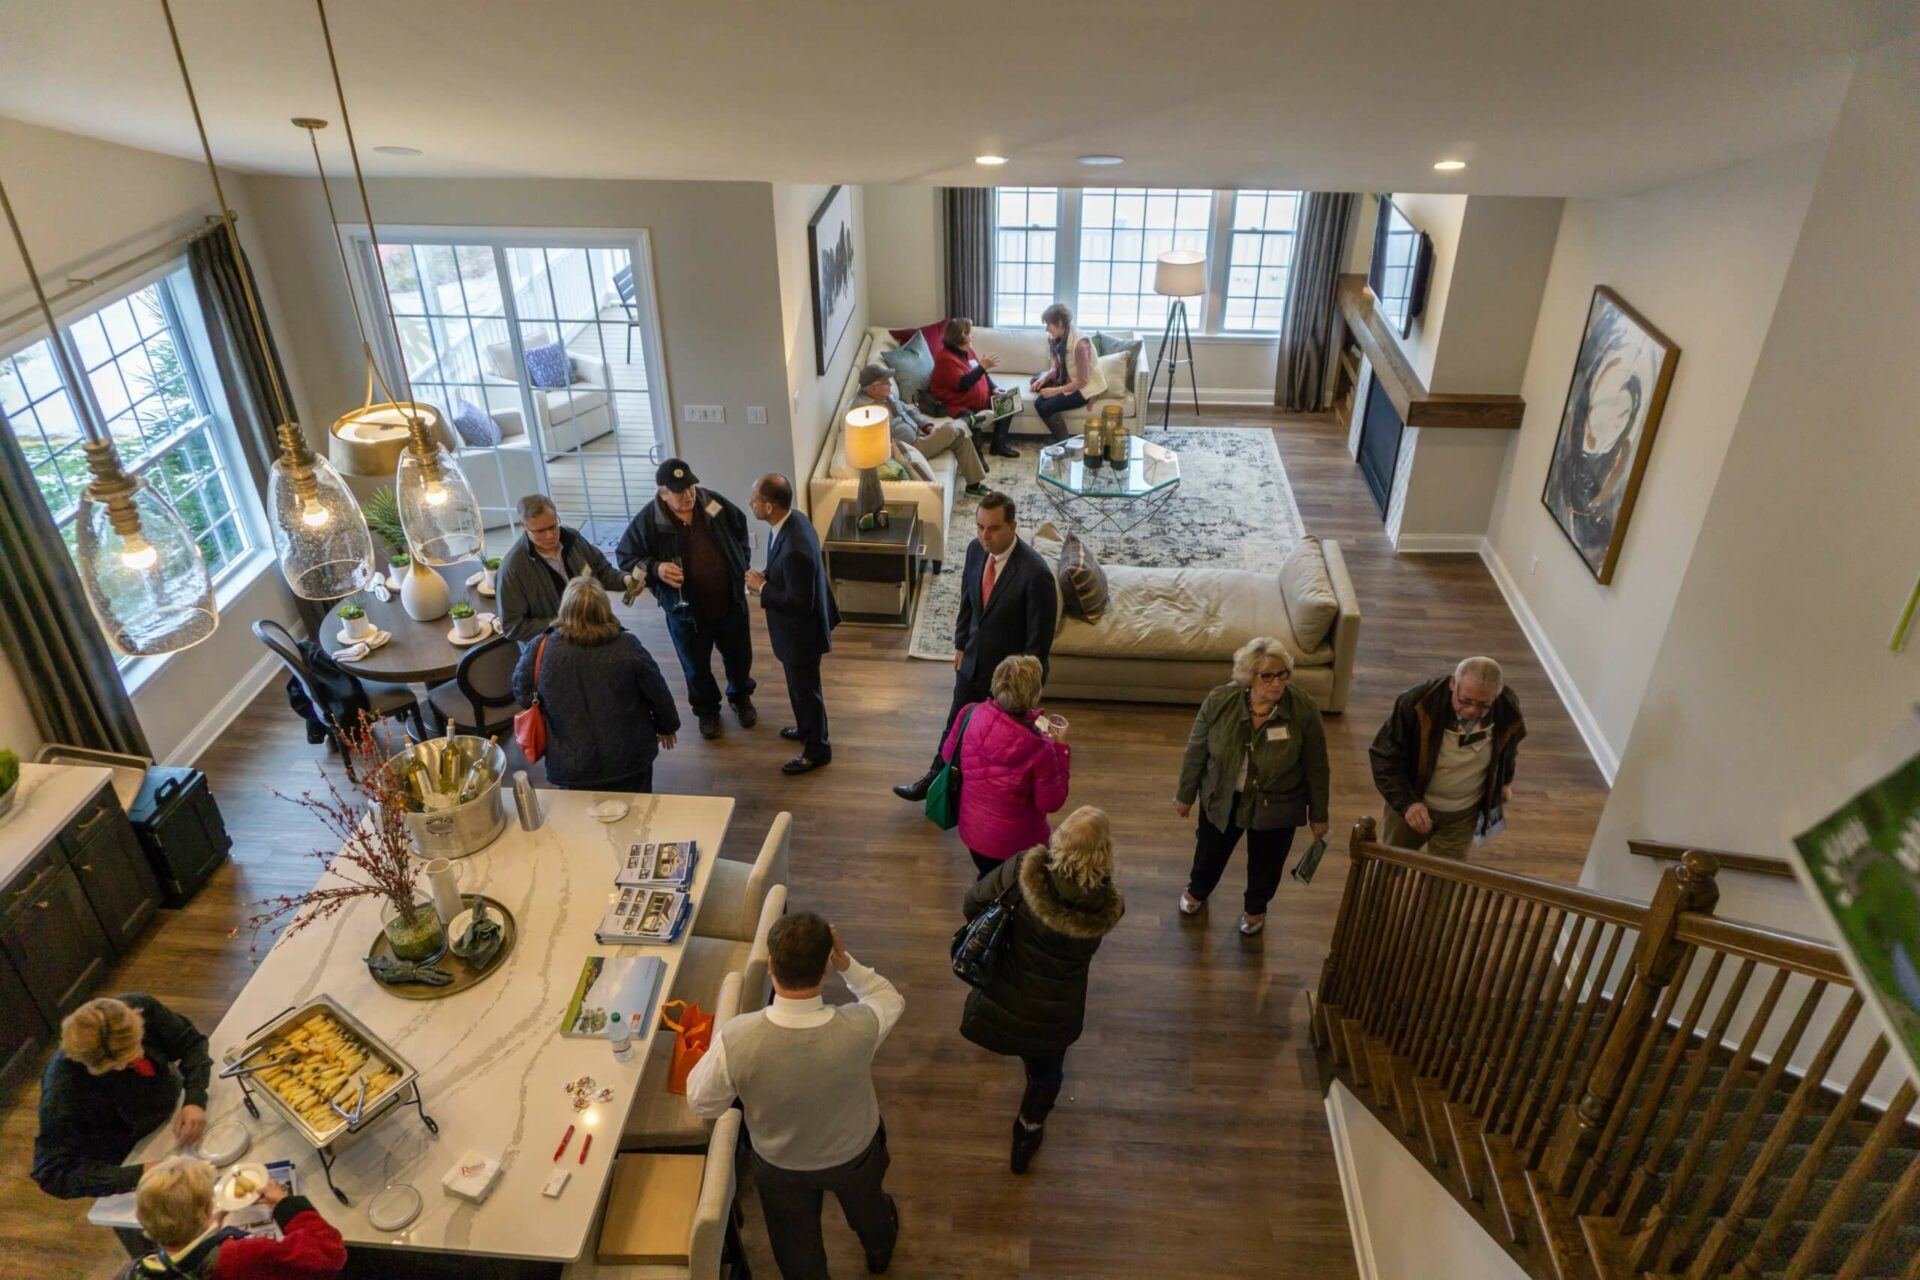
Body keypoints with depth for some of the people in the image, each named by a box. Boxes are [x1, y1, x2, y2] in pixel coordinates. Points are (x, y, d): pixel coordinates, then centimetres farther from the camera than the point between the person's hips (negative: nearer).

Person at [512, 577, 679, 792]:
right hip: (629, 759, 0)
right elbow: (657, 693, -6)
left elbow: (522, 695, -2)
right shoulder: (627, 647, -19)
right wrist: (667, 726, 12)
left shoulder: (541, 649, -18)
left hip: (571, 766, 1)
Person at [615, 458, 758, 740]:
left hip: (730, 603, 2)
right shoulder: (648, 521, -19)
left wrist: (741, 567, 5)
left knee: (739, 657, 22)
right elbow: (624, 556, -7)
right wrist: (654, 569, -26)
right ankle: (707, 710, 45)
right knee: (697, 667, 18)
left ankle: (741, 698, 51)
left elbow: (741, 529, 9)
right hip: (685, 611, -2)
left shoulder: (714, 504, -11)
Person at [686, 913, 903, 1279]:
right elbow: (890, 999, -12)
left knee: (797, 1249, 31)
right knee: (867, 1207, 37)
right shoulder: (859, 1028, -38)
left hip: (780, 1165, -1)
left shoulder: (736, 1039, -39)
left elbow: (702, 1103, -18)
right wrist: (847, 964, -23)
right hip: (855, 1152, 1)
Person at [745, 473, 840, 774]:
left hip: (800, 631, -9)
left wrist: (762, 587, -19)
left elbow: (800, 602, -29)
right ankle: (806, 729, 50)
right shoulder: (792, 521, -6)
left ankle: (817, 749, 31)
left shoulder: (794, 549, -37)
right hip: (796, 627, 9)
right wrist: (766, 578, -3)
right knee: (798, 684, 28)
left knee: (805, 688, 12)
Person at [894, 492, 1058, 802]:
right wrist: (961, 644, 12)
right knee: (956, 725, 25)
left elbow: (1040, 638, -23)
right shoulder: (976, 549, -10)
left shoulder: (1036, 573, -31)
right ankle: (936, 779, 48)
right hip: (974, 661, 6)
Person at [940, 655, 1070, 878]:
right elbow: (1051, 803, -15)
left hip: (972, 831, 5)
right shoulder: (1038, 748, -29)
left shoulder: (970, 715, -18)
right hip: (1016, 844, -5)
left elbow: (947, 756, 1)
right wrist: (1060, 748, -11)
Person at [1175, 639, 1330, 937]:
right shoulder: (1219, 701, -23)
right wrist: (1185, 795, 2)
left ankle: (1256, 907, 53)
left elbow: (1316, 768, -12)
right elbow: (1196, 751, -8)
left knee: (1266, 863, 22)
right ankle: (1197, 889, 58)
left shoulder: (1304, 709, -25)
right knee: (1210, 851, 26)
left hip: (1276, 805, -1)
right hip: (1222, 798, 1)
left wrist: (1318, 815, -3)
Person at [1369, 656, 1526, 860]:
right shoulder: (1417, 702, -29)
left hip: (1463, 815, 2)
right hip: (1410, 805, -1)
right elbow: (1384, 756, -22)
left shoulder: (1508, 710, -18)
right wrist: (1406, 802, -33)